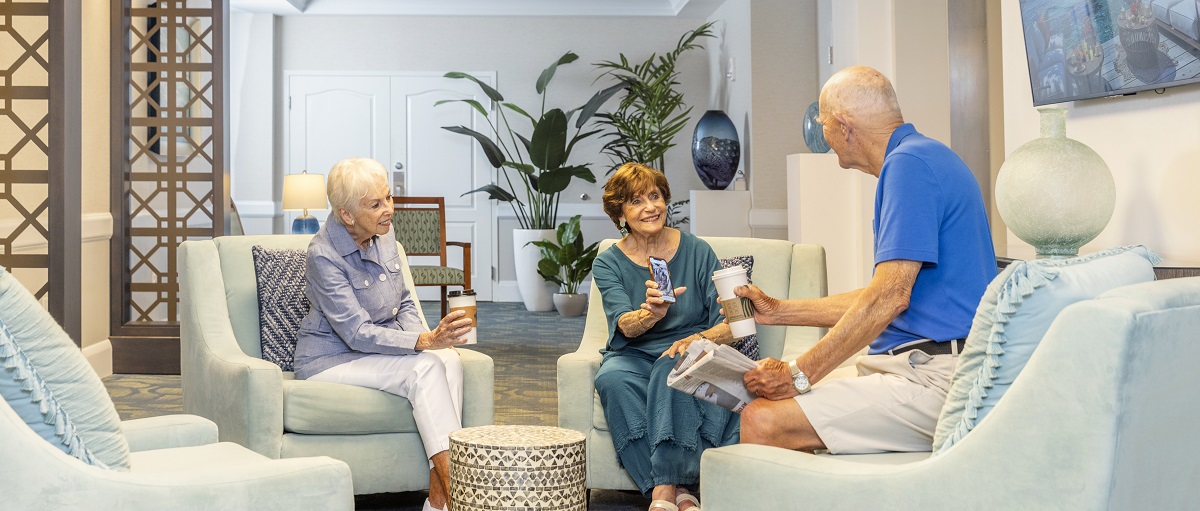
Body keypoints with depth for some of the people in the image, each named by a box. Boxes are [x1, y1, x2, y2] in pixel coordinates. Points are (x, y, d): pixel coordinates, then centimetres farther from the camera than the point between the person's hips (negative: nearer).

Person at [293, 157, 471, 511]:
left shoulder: (383, 237, 1)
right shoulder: (324, 256, -20)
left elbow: (405, 304, 12)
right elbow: (358, 334, -25)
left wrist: (433, 338, -9)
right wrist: (426, 341, -37)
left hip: (379, 349, 7)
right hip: (331, 360, -6)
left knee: (449, 360, -23)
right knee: (424, 369, -30)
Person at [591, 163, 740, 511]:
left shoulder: (696, 251, 2)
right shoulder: (608, 264, 3)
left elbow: (728, 323, -2)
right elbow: (625, 325, -14)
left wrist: (699, 339, -23)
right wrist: (651, 314, -36)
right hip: (633, 356, 1)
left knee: (670, 369, -34)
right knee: (612, 378, -31)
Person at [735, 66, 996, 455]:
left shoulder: (910, 163, -12)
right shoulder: (920, 157, 22)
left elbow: (889, 296, -21)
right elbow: (881, 299, 25)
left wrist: (800, 373, -17)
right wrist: (778, 311, 26)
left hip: (933, 379, -11)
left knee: (762, 422, -24)